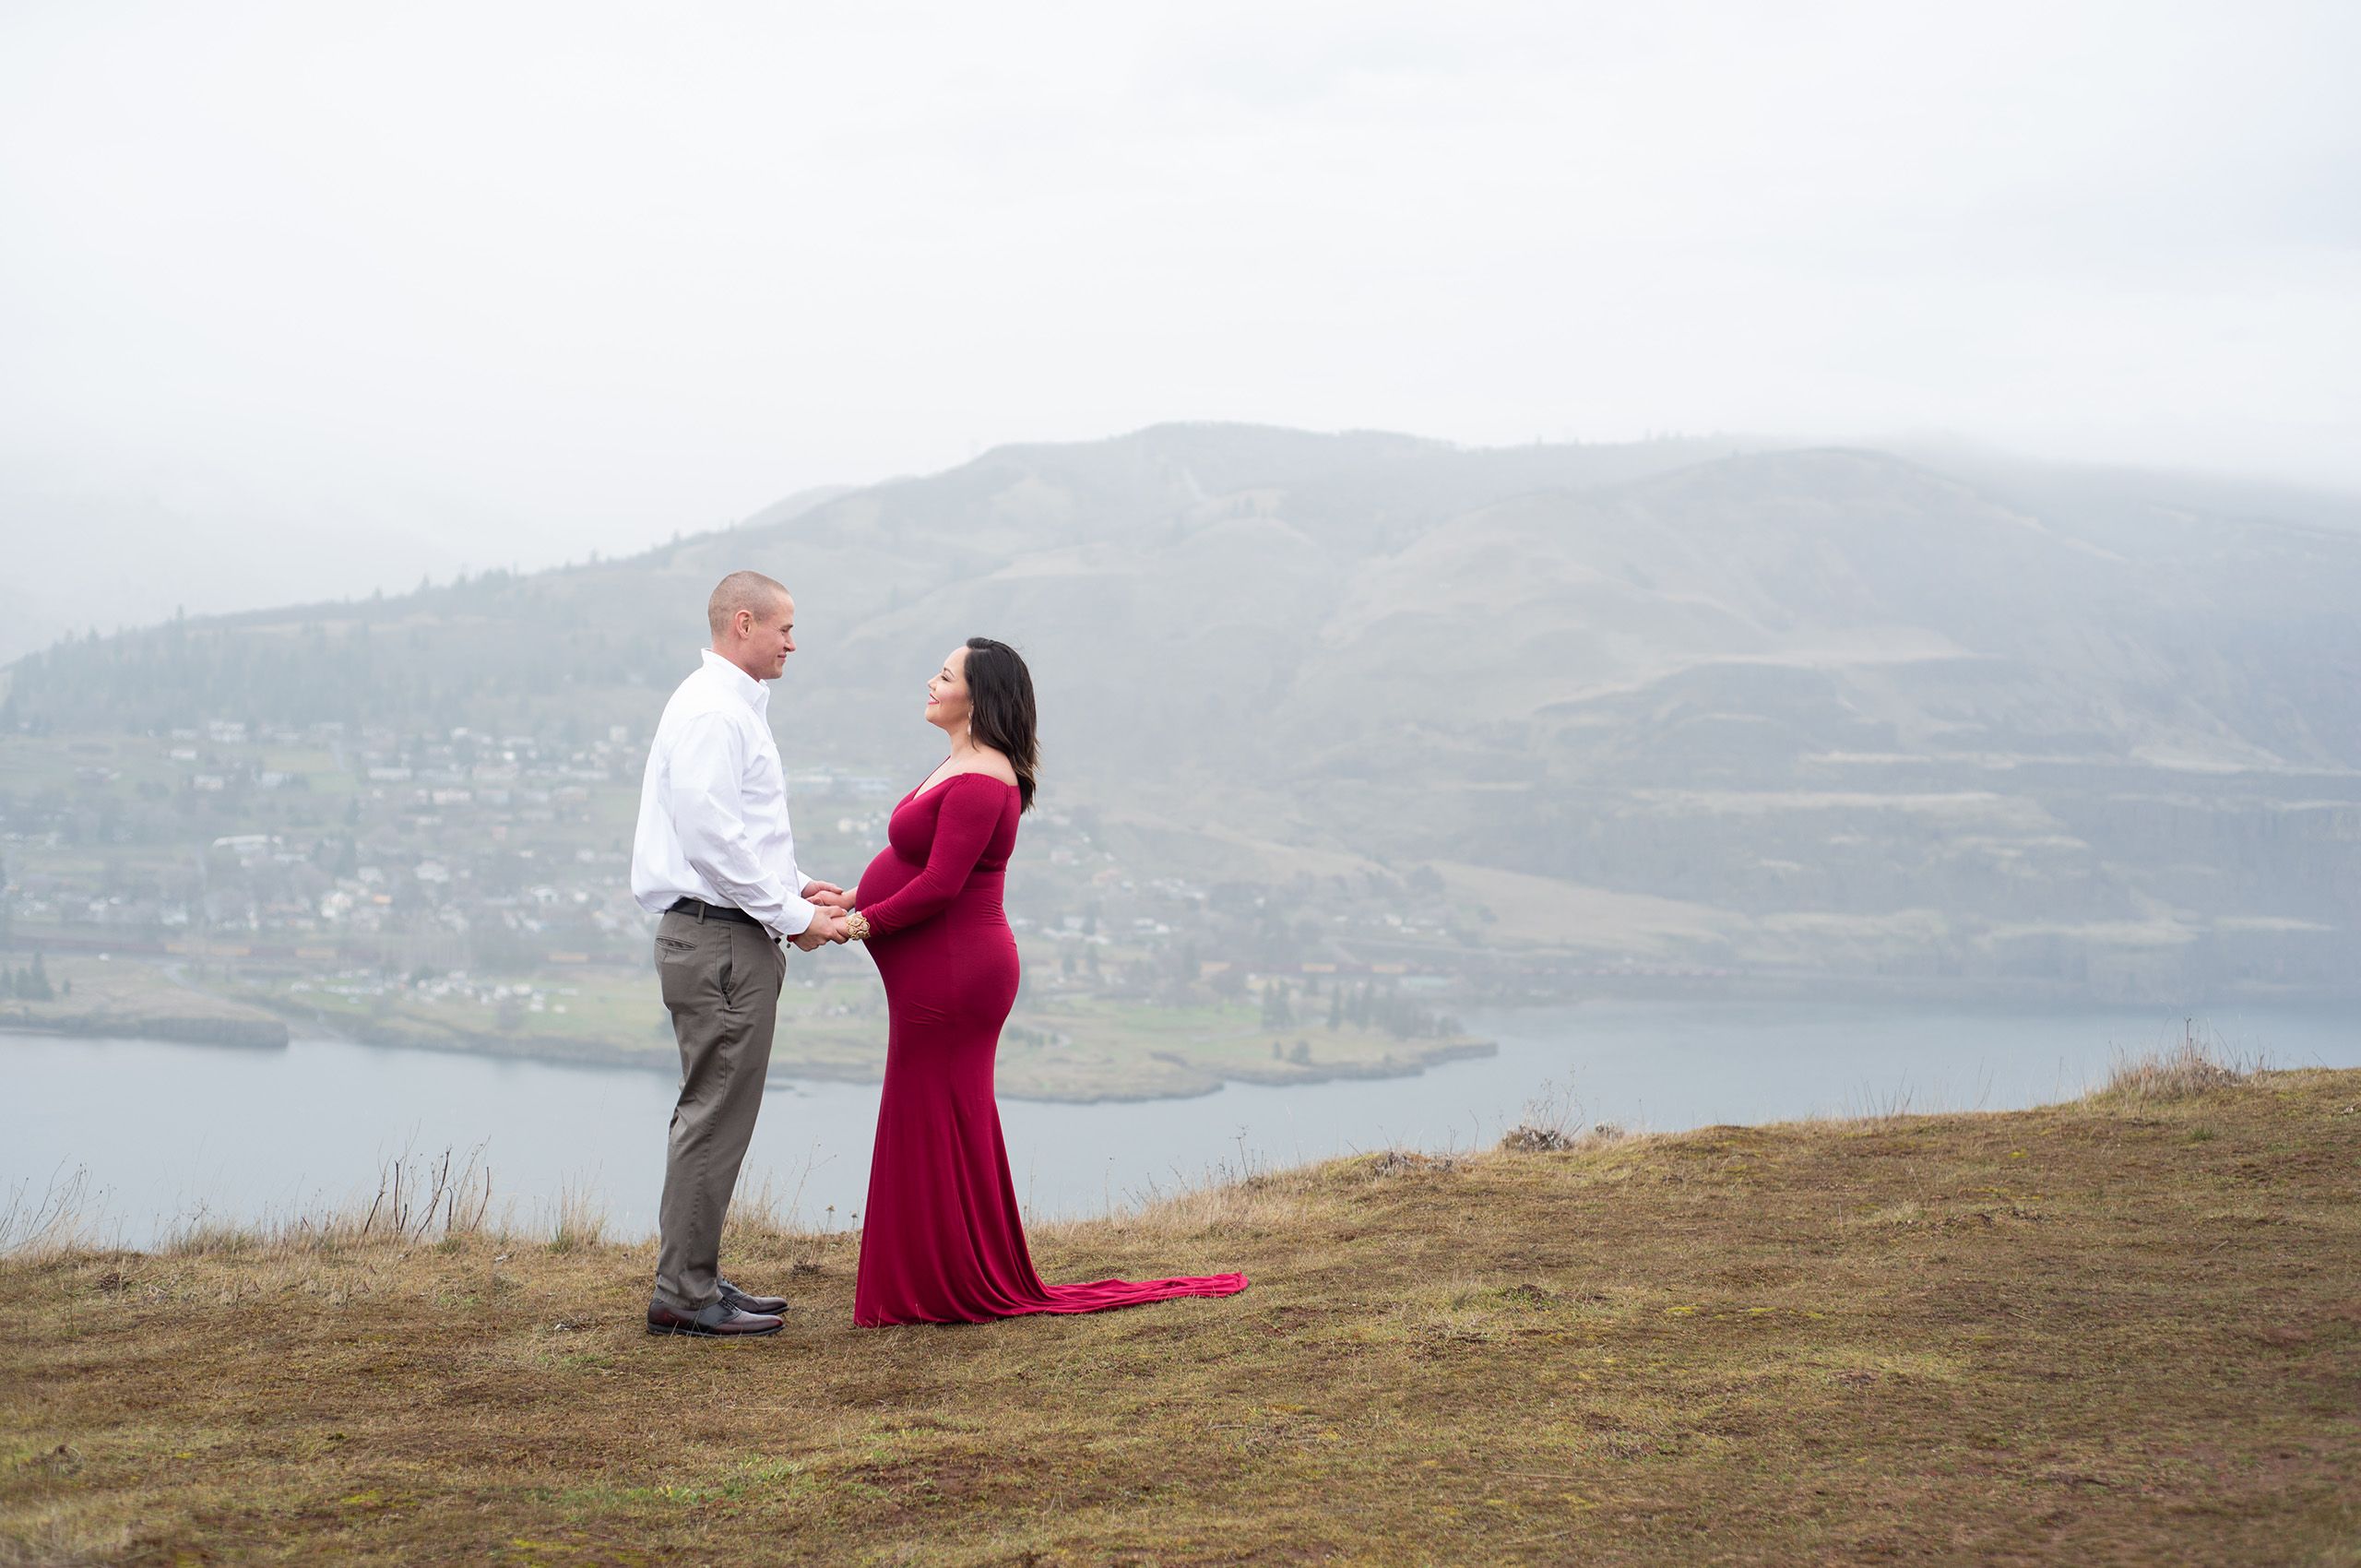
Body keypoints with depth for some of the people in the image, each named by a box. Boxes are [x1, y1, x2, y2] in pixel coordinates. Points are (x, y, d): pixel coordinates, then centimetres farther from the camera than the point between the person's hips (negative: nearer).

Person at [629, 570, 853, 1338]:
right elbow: (712, 838, -22)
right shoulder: (711, 712, -14)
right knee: (716, 1116, -7)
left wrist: (797, 891, 13)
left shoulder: (734, 707, 20)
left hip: (733, 934, 11)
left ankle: (694, 1281, 21)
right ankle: (684, 1295, -4)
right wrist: (794, 916, -16)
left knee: (716, 1114, 14)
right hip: (720, 939, -11)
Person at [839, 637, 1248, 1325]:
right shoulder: (964, 767, 14)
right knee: (931, 1127, 14)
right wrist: (854, 896, 9)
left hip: (951, 975, -11)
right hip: (939, 974, 11)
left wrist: (862, 923, -14)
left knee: (942, 1128, -3)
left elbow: (939, 886, -24)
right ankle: (962, 1284, 21)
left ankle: (964, 1290, 6)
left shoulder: (979, 782, -19)